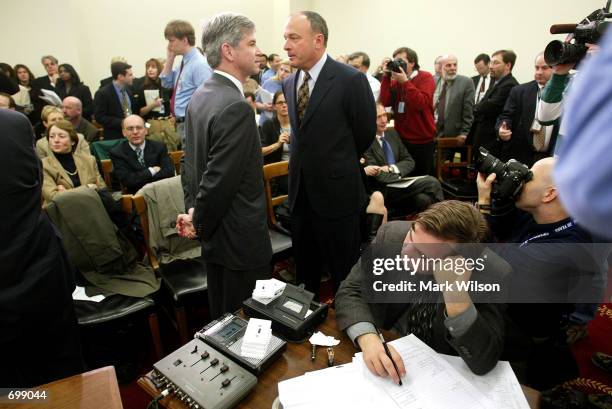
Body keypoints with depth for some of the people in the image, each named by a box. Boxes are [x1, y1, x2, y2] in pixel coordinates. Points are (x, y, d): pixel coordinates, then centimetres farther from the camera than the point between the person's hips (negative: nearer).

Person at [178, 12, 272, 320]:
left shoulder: (199, 97, 6)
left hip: (215, 237, 9)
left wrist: (193, 211, 6)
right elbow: (220, 180, -24)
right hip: (241, 239, -9)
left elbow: (189, 161, 9)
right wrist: (198, 223, -8)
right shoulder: (235, 106, -23)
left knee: (221, 319, 25)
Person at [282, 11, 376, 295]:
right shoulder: (289, 83, 7)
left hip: (337, 193, -6)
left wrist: (338, 166, 8)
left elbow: (365, 134, -5)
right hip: (300, 193, 7)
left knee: (344, 273, 11)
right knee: (304, 271, 21)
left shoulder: (351, 80, -13)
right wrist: (312, 163, 9)